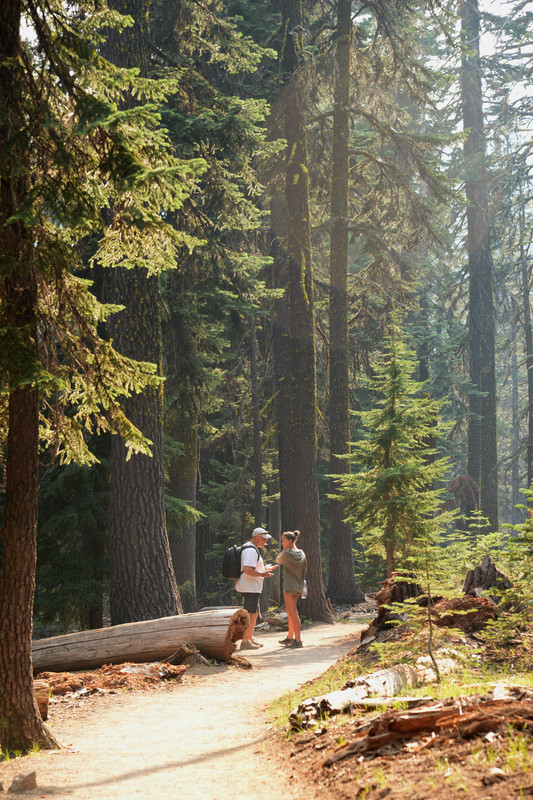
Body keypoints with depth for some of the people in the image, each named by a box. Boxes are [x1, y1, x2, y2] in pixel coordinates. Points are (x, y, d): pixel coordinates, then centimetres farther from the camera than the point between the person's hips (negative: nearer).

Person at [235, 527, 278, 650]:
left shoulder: (253, 549, 18)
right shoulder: (251, 550, -18)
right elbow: (247, 569, -28)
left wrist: (265, 568, 24)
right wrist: (262, 574, -26)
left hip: (252, 588, 11)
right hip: (250, 588, -11)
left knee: (255, 612, 18)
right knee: (250, 614, -9)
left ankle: (250, 638, 27)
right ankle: (245, 642, -7)